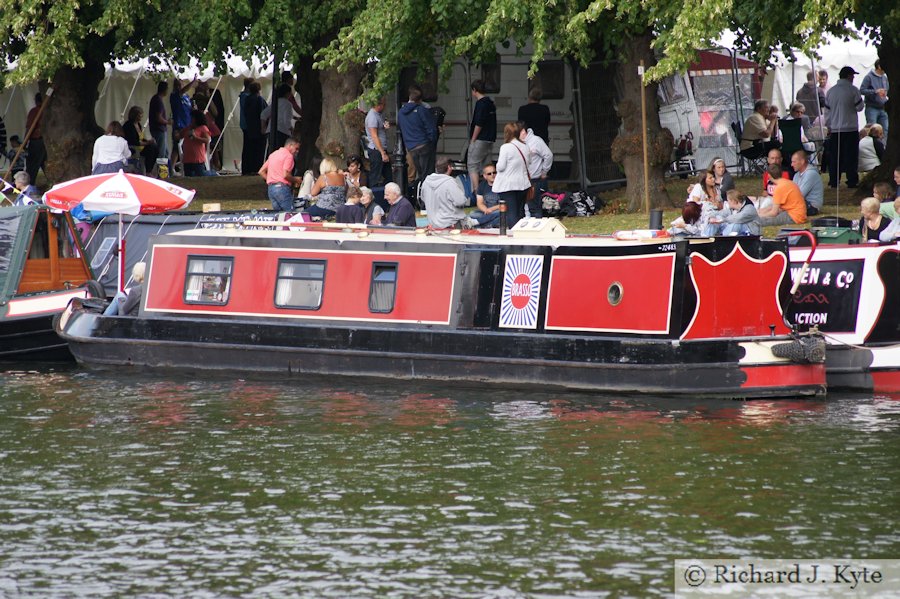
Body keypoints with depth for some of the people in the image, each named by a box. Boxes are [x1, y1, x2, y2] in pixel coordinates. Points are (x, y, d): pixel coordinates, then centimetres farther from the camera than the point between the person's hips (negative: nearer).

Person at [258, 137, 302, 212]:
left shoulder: (273, 154, 20)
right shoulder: (288, 156, -6)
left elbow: (261, 172, 21)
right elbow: (285, 175, -17)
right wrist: (295, 180, -1)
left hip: (270, 188, 8)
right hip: (282, 188, -8)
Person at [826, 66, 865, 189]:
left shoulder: (831, 91, 5)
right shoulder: (853, 90, -9)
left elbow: (826, 110, 9)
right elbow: (860, 107, -7)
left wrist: (829, 125, 18)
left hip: (834, 129, 4)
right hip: (850, 128, -4)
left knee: (834, 157, 8)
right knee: (850, 156, 2)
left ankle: (834, 182, 8)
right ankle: (852, 181, 1)